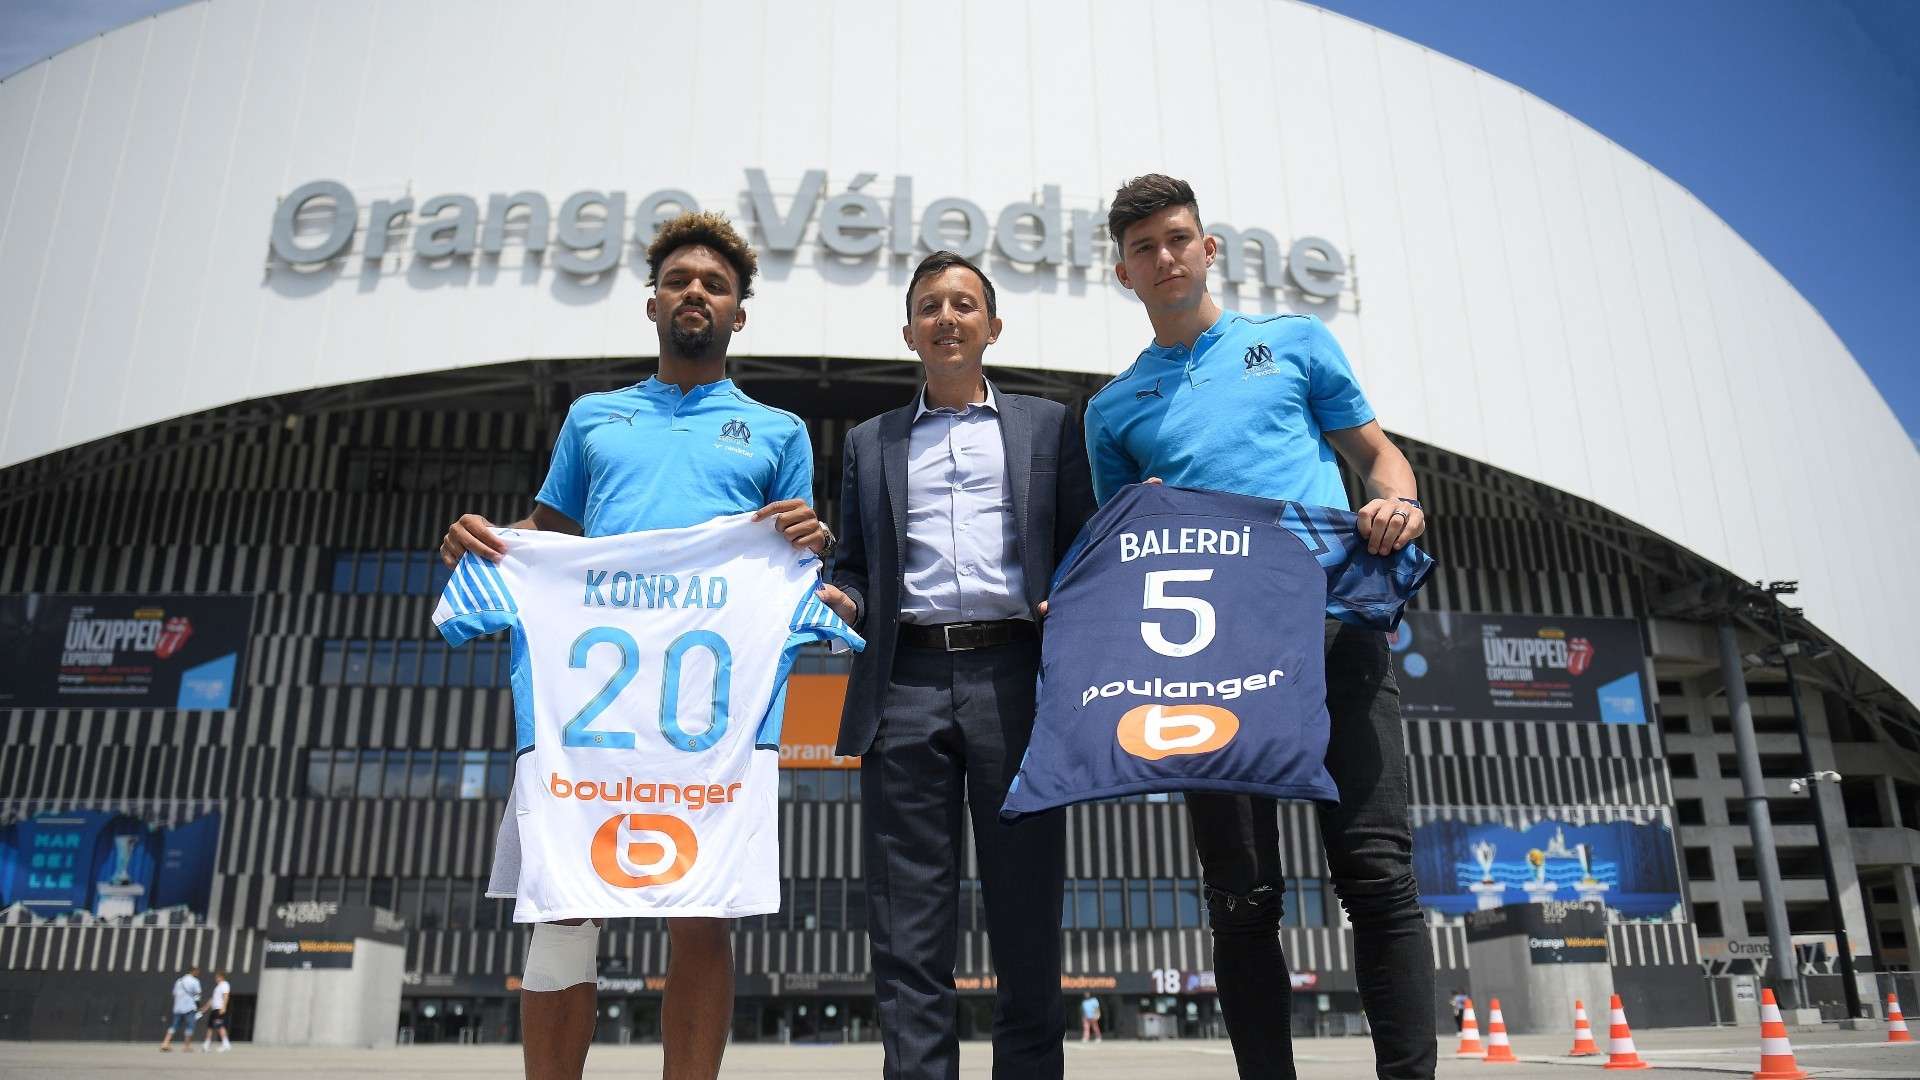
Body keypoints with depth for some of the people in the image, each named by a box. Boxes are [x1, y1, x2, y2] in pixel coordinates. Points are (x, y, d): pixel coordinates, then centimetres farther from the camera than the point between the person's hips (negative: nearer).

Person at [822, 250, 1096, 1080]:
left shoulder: (1048, 425, 16)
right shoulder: (870, 443, 21)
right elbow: (856, 565, 19)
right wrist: (839, 600, -3)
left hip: (1013, 678, -1)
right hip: (905, 685, 1)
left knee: (1026, 919, 3)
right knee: (908, 933, 1)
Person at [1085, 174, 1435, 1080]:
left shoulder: (1295, 341, 19)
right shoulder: (1114, 408, 20)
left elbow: (1376, 451, 18)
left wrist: (1400, 505, -4)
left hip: (1332, 623, -1)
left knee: (1376, 870, -8)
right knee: (1243, 896, 2)